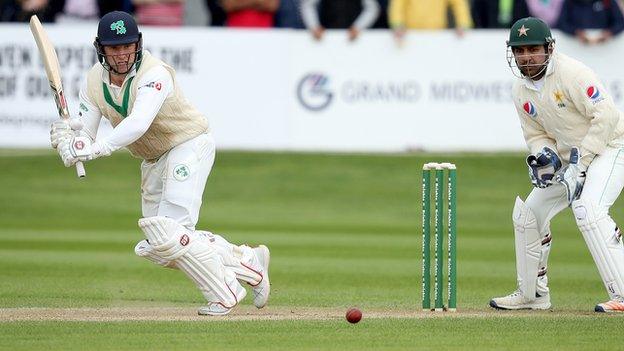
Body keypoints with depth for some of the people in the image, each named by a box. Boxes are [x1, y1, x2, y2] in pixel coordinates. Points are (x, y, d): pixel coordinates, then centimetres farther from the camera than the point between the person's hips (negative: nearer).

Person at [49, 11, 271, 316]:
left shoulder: (154, 74, -29)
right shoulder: (94, 82, -8)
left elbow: (138, 123, -45)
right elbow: (86, 138, -13)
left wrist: (98, 149, -57)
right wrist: (68, 136, -37)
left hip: (190, 145, -8)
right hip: (153, 161, 8)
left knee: (169, 233, -22)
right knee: (158, 247, 8)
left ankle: (225, 294, -8)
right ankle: (248, 260, 17)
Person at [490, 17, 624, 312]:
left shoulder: (571, 73, -22)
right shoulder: (521, 91, 3)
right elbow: (536, 133, 13)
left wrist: (580, 162, -25)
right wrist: (542, 155, -12)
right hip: (571, 157, 9)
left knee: (587, 208, -31)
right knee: (527, 213, 9)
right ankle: (532, 294, 25)